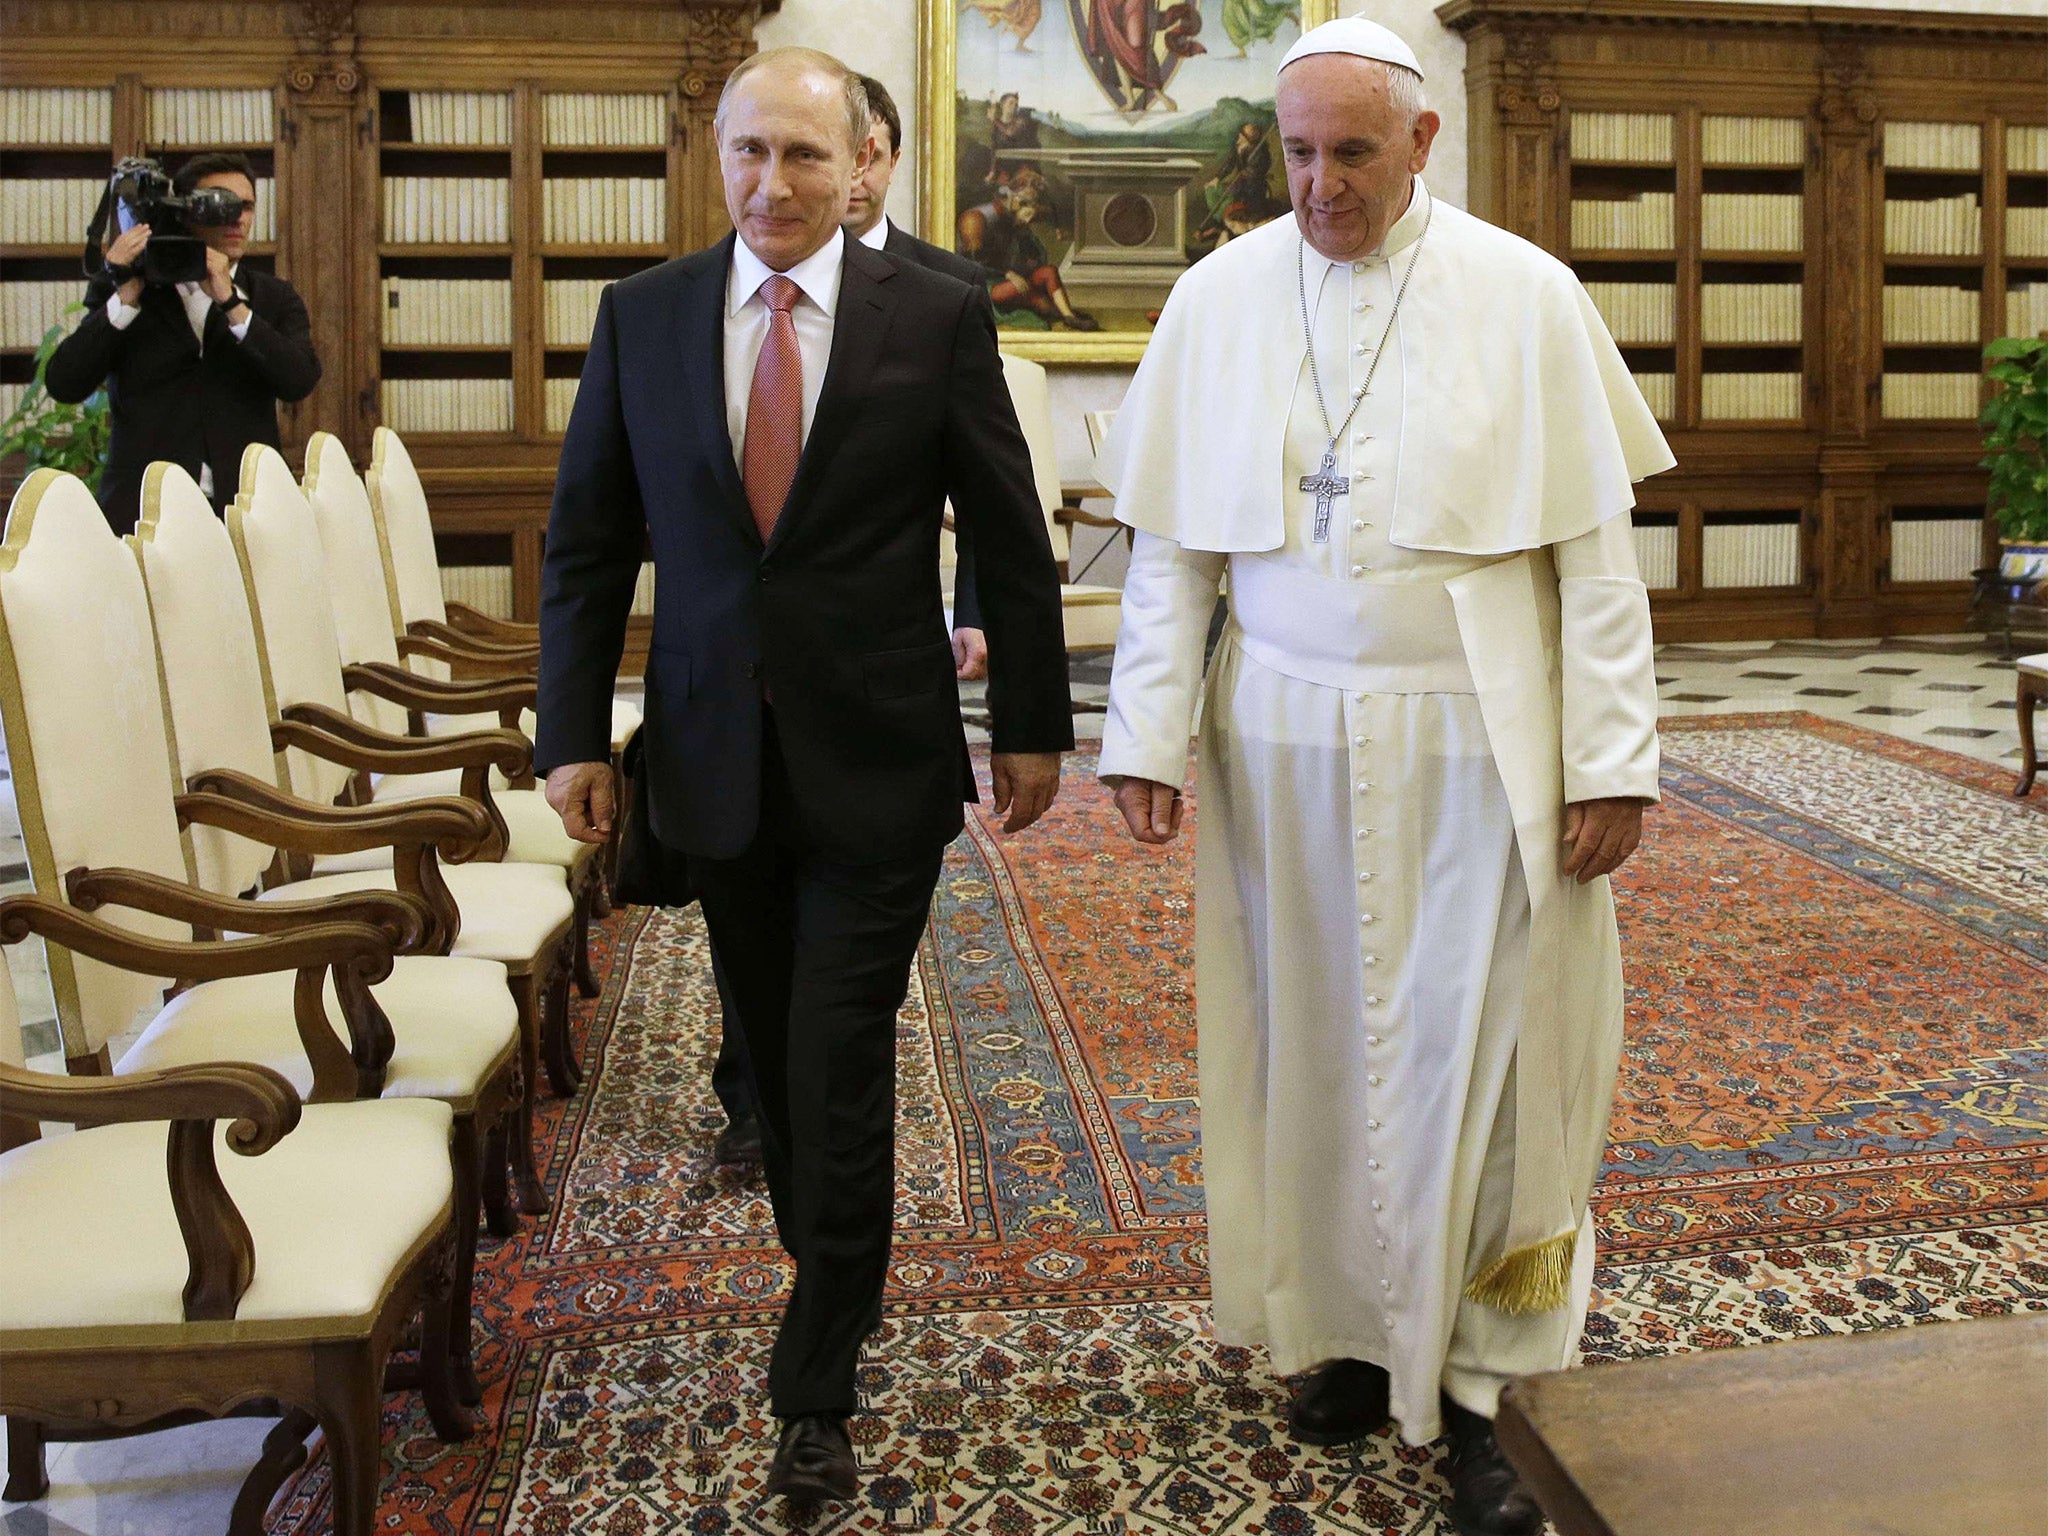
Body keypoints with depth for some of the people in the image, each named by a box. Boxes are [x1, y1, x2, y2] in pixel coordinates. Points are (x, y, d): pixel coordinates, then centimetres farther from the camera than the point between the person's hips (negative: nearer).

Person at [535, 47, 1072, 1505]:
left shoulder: (938, 316, -4)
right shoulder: (642, 315, 3)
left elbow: (1011, 537, 1)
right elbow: (588, 540, 5)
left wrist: (1033, 721, 3)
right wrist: (574, 732, 0)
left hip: (877, 762, -3)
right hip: (714, 757, 3)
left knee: (840, 1068, 0)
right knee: (775, 1053, 15)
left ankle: (818, 1390, 16)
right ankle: (835, 1274, 40)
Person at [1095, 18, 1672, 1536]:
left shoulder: (1523, 297, -3)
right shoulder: (1219, 298, 3)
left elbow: (1596, 547, -3)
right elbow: (1173, 544, 5)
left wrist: (1614, 760, -7)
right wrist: (1148, 731, 0)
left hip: (1476, 742, -2)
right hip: (1288, 740, 2)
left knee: (1480, 1054, 2)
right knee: (1314, 1043, 9)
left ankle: (1487, 1376, 18)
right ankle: (1355, 1324, 28)